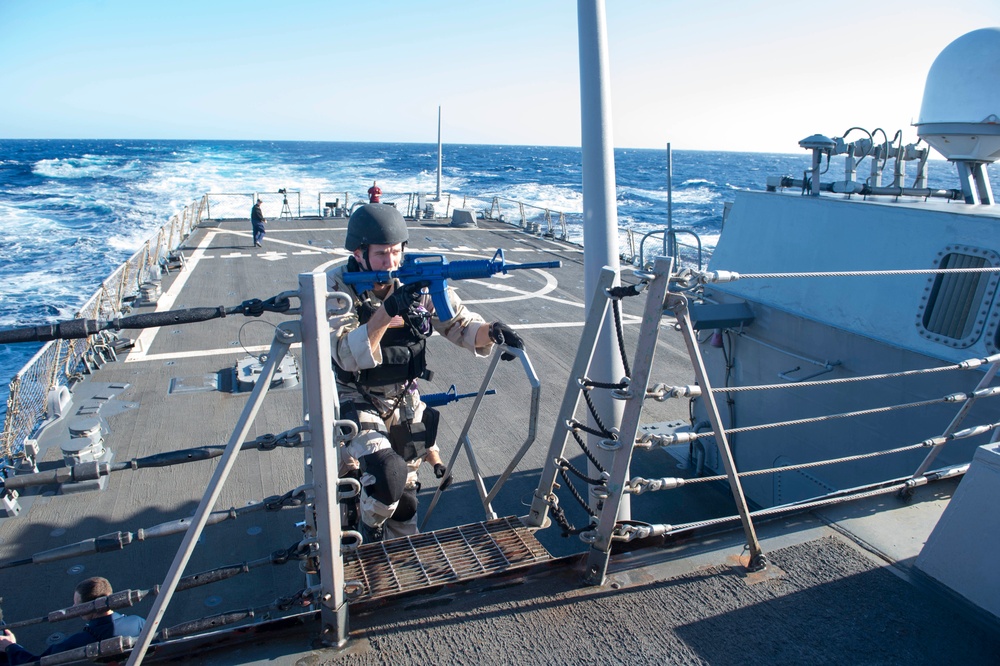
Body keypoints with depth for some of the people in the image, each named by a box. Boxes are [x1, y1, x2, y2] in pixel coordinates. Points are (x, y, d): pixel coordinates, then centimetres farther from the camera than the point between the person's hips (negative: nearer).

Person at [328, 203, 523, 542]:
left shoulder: (419, 282, -9)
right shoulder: (338, 286, -18)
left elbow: (461, 324, -6)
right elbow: (347, 355, -29)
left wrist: (491, 331, -28)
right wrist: (387, 311, -43)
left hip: (402, 401, 4)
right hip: (353, 400, -4)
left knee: (404, 498, 15)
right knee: (388, 473, -28)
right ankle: (369, 530, 6)